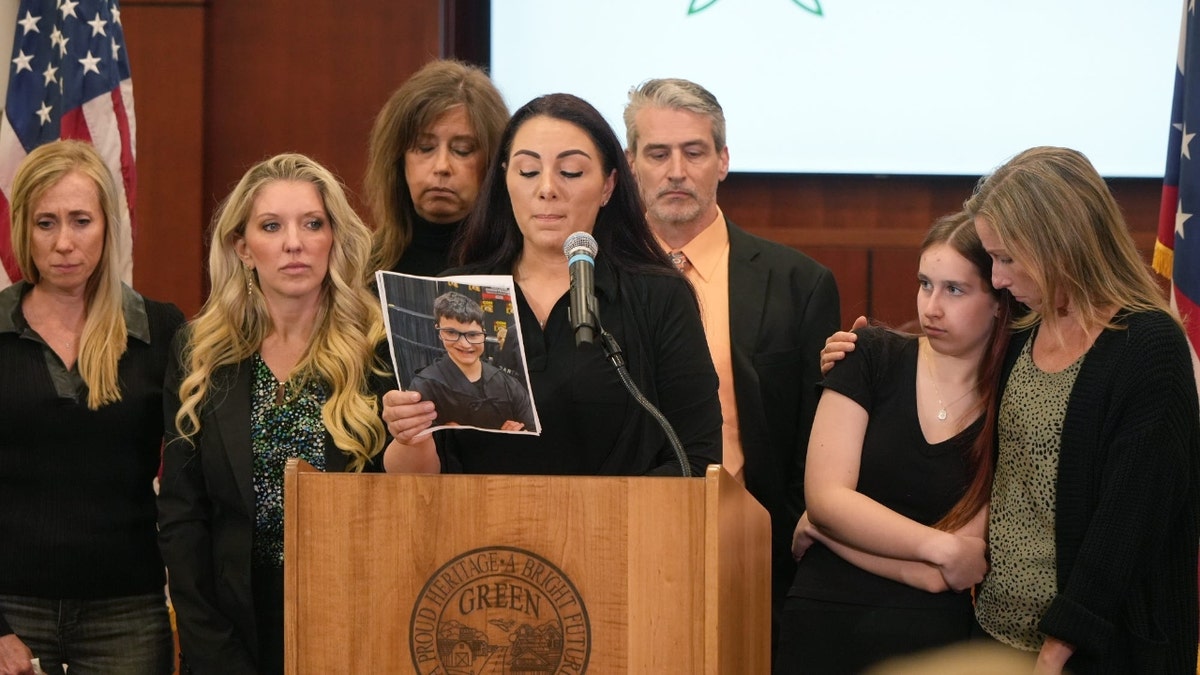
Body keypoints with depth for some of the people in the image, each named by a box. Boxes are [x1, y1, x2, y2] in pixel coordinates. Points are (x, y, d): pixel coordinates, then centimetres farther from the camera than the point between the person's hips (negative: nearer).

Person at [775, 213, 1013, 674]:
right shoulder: (874, 357, 1)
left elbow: (941, 578, -11)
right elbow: (824, 495, -8)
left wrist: (825, 530, -7)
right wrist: (942, 546, -14)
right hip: (823, 629, 1)